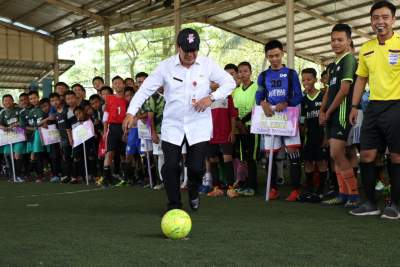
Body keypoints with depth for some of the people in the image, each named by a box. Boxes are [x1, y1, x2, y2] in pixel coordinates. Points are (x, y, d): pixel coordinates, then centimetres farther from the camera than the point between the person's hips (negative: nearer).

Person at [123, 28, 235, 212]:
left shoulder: (207, 65, -3)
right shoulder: (166, 67, -4)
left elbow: (229, 82, 1)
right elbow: (146, 88, -2)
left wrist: (211, 97, -15)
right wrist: (131, 112, -12)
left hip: (199, 126, 0)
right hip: (172, 125, 0)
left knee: (196, 167, -5)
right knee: (170, 166, -4)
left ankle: (193, 191, 30)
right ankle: (174, 204, 16)